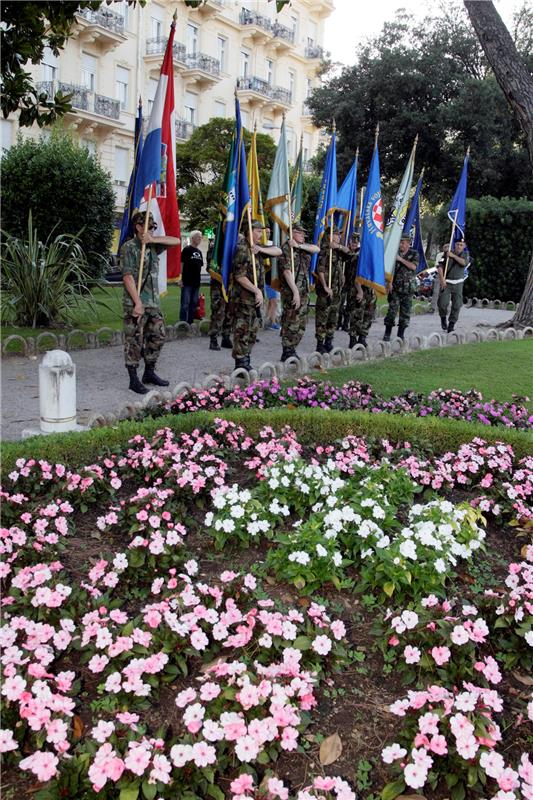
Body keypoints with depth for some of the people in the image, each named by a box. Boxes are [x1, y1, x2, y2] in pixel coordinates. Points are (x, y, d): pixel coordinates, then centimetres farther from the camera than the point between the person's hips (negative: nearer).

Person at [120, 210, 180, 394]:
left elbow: (176, 241, 9)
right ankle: (134, 380, 4)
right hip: (136, 302, -8)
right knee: (134, 341, -3)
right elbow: (128, 277, -15)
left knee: (157, 337, 12)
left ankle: (149, 373, 25)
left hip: (154, 301, 8)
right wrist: (138, 303, -21)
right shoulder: (129, 247, -8)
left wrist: (153, 239, -5)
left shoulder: (153, 246, 13)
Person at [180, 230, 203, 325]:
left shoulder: (199, 252, 15)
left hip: (196, 282, 7)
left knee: (194, 304, 10)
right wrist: (180, 279, -14)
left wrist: (199, 278, 16)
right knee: (185, 304, -6)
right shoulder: (186, 250, -5)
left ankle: (190, 323, 18)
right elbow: (181, 264, -8)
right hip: (187, 282, -7)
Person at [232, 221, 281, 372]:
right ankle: (241, 364, 0)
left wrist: (261, 249, -10)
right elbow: (240, 276, -20)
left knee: (252, 331, 13)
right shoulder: (242, 249, -14)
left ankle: (245, 362, 21)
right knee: (242, 330, -5)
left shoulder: (257, 247, 13)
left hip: (255, 297, 9)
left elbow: (278, 251, 6)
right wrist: (257, 291, -20)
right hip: (243, 297, -9)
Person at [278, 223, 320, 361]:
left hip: (304, 291, 8)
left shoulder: (303, 247, 16)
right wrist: (295, 292, -21)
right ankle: (287, 353, 2)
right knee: (291, 324, -6)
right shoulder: (286, 248, -9)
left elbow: (317, 249, -3)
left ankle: (292, 349, 21)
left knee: (301, 324, 11)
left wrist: (299, 245, -14)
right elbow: (287, 271, -17)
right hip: (291, 291, -8)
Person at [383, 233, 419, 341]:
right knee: (392, 310, -5)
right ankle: (387, 335, 0)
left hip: (408, 288, 1)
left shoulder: (414, 254, 5)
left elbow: (413, 266, -11)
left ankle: (401, 335, 13)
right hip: (395, 287, -1)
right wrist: (389, 283, -8)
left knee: (405, 312, 4)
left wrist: (401, 259, -13)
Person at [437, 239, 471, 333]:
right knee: (443, 303, -13)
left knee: (457, 305, -2)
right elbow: (440, 266, -6)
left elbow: (464, 263, -14)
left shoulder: (465, 255, 8)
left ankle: (451, 323, 10)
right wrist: (442, 279, -17)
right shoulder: (447, 253, 1)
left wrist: (453, 256, -17)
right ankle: (443, 318, 15)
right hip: (446, 282, -2)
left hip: (458, 283, 2)